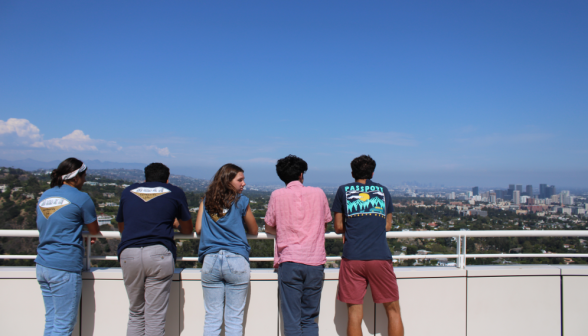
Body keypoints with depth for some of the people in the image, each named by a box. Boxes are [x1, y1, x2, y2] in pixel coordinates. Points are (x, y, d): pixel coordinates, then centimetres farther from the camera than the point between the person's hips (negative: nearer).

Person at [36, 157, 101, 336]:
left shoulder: (44, 196, 12)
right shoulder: (81, 198, -8)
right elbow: (95, 231, 1)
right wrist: (95, 233, 24)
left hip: (43, 266, 7)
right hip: (65, 268, -7)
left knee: (51, 320, 15)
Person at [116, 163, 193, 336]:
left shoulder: (128, 192, 23)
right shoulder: (175, 192, 17)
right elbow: (187, 230, 27)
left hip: (128, 253, 2)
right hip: (159, 253, -2)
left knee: (135, 314, 16)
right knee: (155, 317, 2)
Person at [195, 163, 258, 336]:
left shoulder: (206, 201, 8)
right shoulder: (241, 202, 0)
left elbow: (198, 229, 9)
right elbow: (254, 231, 8)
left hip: (211, 261, 3)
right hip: (236, 261, -2)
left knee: (212, 316, 10)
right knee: (234, 318, 6)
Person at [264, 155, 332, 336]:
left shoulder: (277, 195, 2)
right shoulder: (318, 193, 7)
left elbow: (268, 228, 12)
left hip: (289, 261, -2)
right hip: (315, 262, 2)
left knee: (292, 320, 5)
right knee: (310, 319, 12)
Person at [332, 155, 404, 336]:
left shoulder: (343, 190, 11)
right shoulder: (383, 190, 15)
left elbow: (338, 227, 11)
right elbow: (388, 226, 19)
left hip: (352, 258, 0)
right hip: (380, 257, 1)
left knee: (354, 314, 3)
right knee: (393, 310, 11)